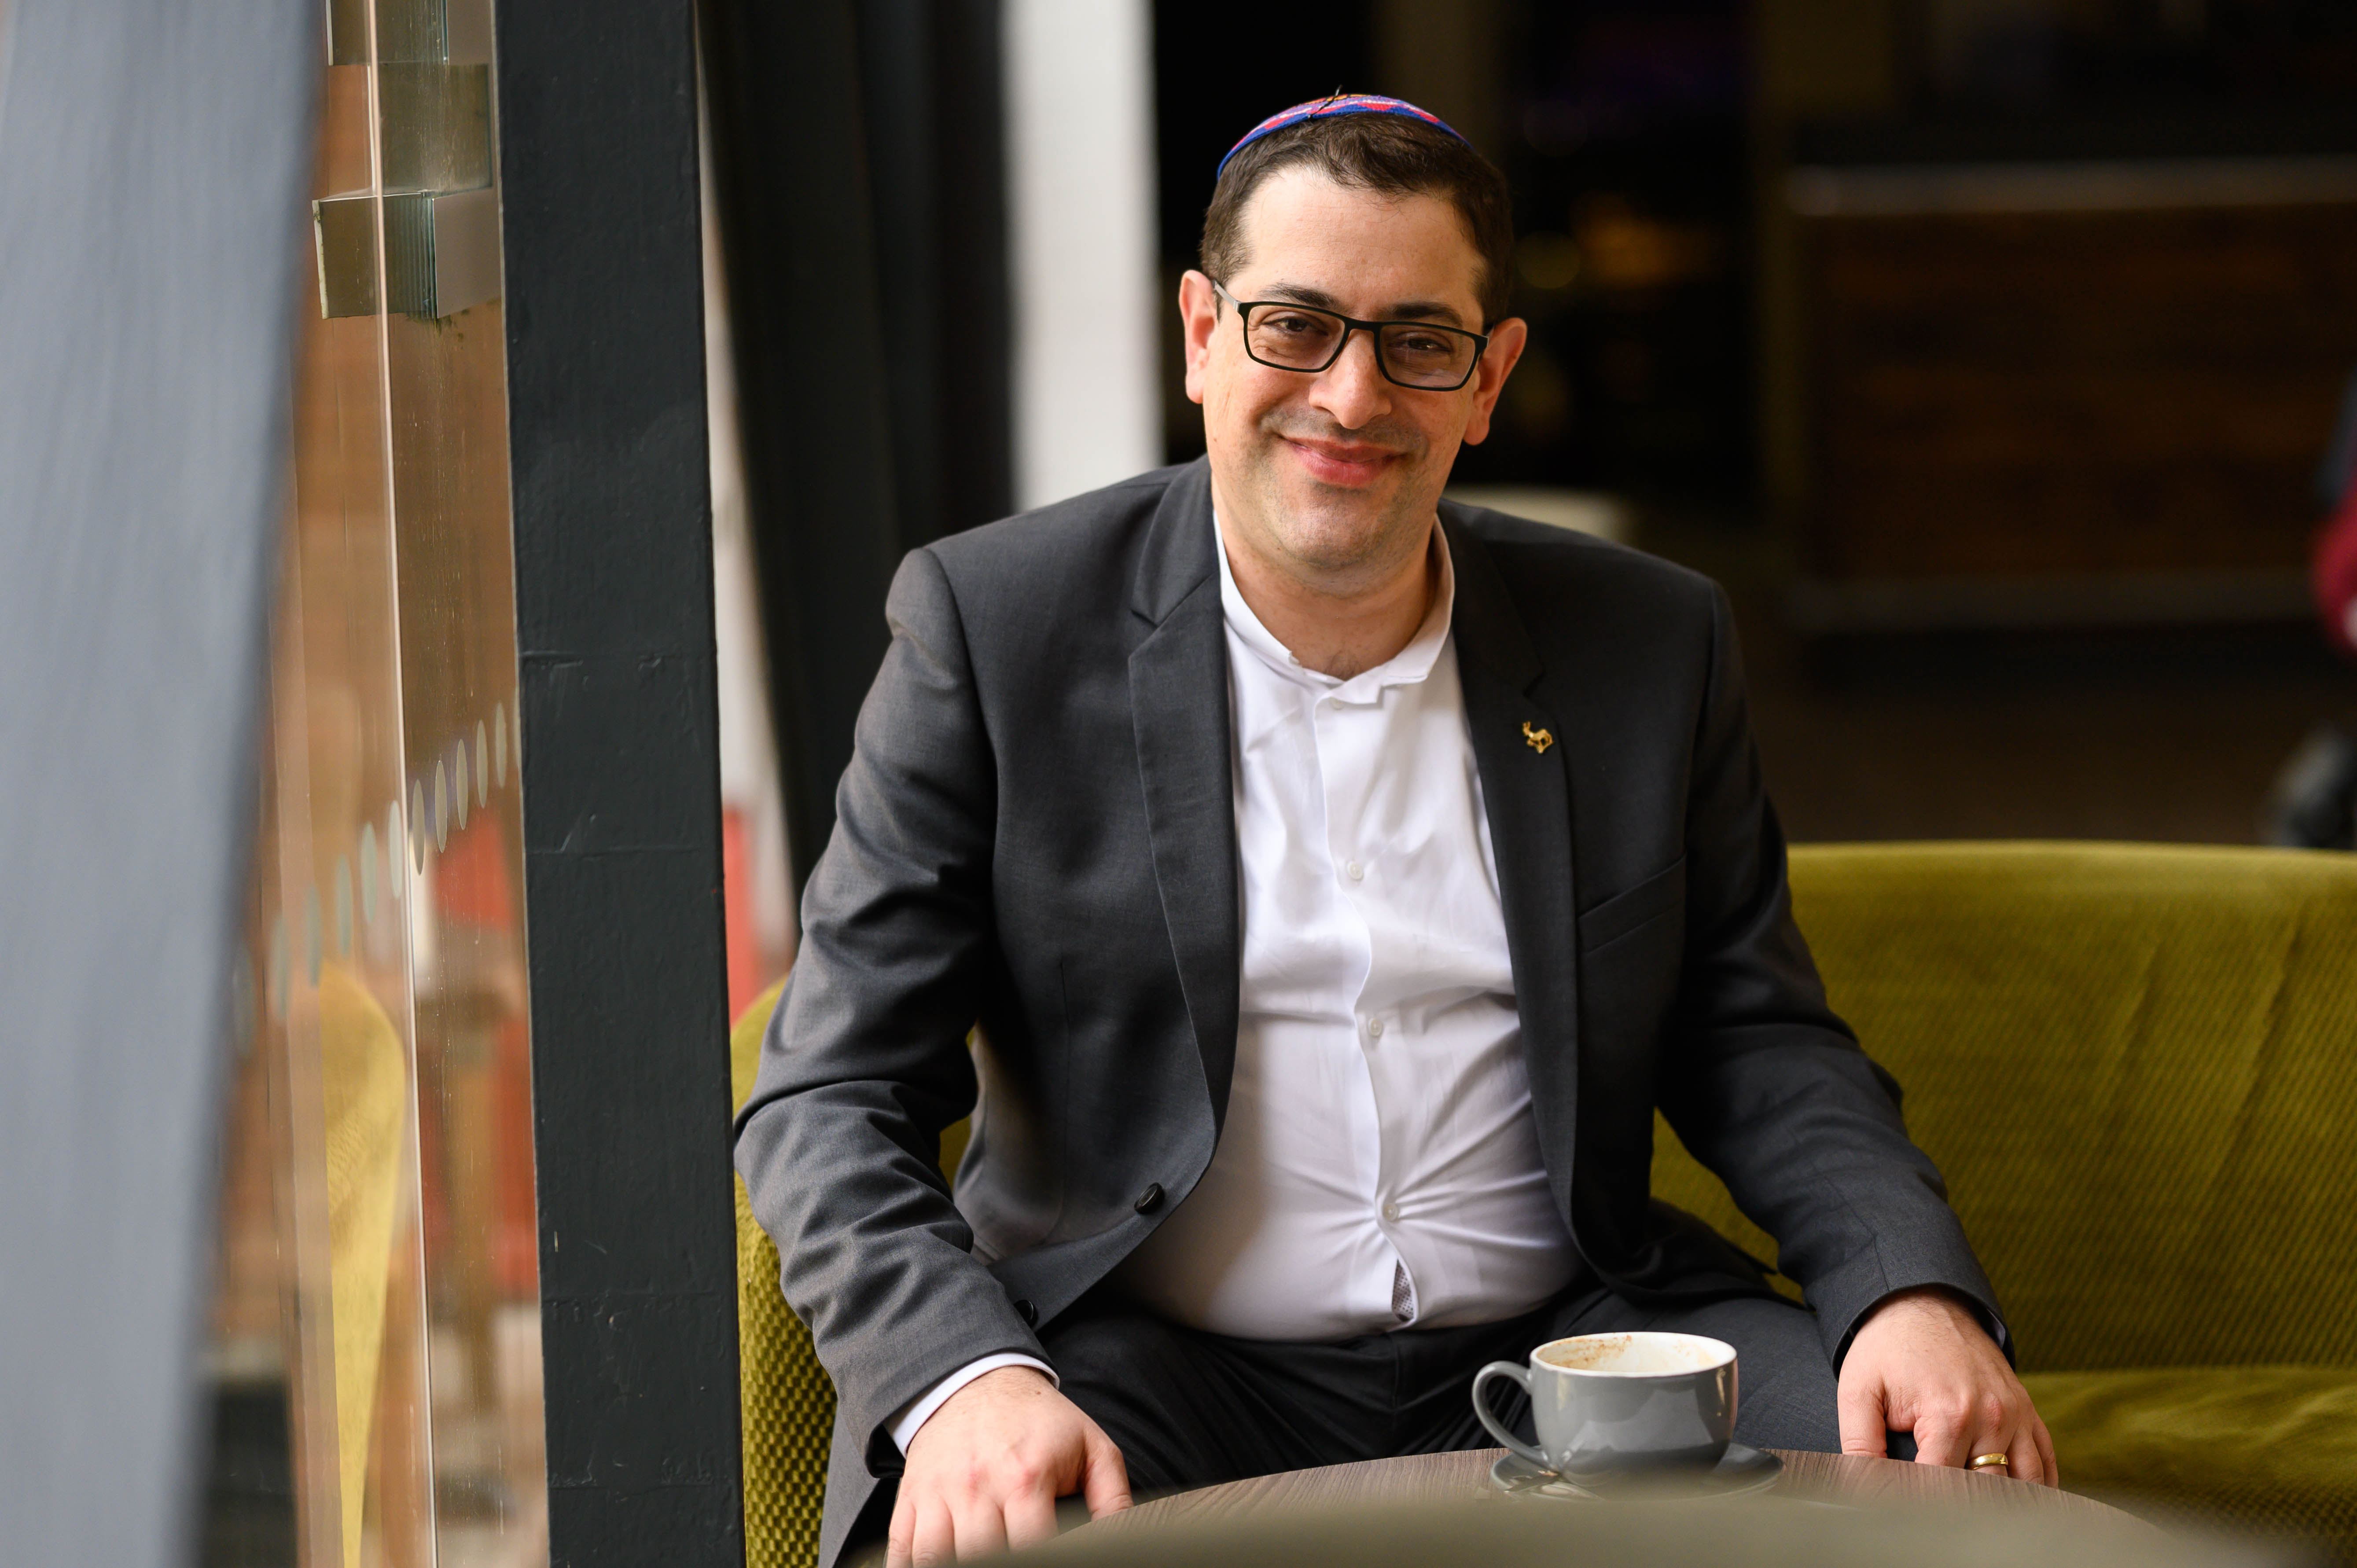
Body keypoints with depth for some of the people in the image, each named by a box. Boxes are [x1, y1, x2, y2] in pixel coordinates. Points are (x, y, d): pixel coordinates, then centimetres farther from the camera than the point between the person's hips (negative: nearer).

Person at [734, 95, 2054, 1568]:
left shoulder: (1654, 644, 8)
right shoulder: (993, 626, -2)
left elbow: (1762, 1045, 11)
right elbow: (834, 1099, -5)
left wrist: (1915, 1295, -11)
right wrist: (966, 1380, -25)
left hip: (1561, 1341, 3)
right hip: (1148, 1368, -3)